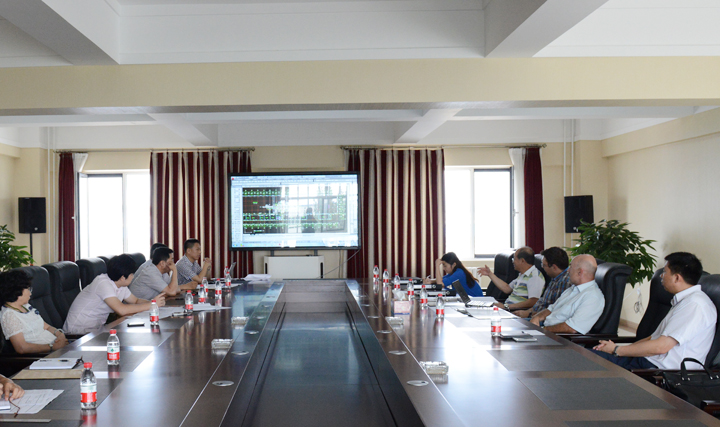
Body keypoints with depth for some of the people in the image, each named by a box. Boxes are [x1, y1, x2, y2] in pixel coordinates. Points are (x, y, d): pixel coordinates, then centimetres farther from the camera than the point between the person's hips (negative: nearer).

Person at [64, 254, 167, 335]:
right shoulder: (103, 283, -25)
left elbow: (136, 301, 14)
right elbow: (121, 310, -35)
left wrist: (157, 302, -7)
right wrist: (151, 305, -27)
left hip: (96, 328, 9)